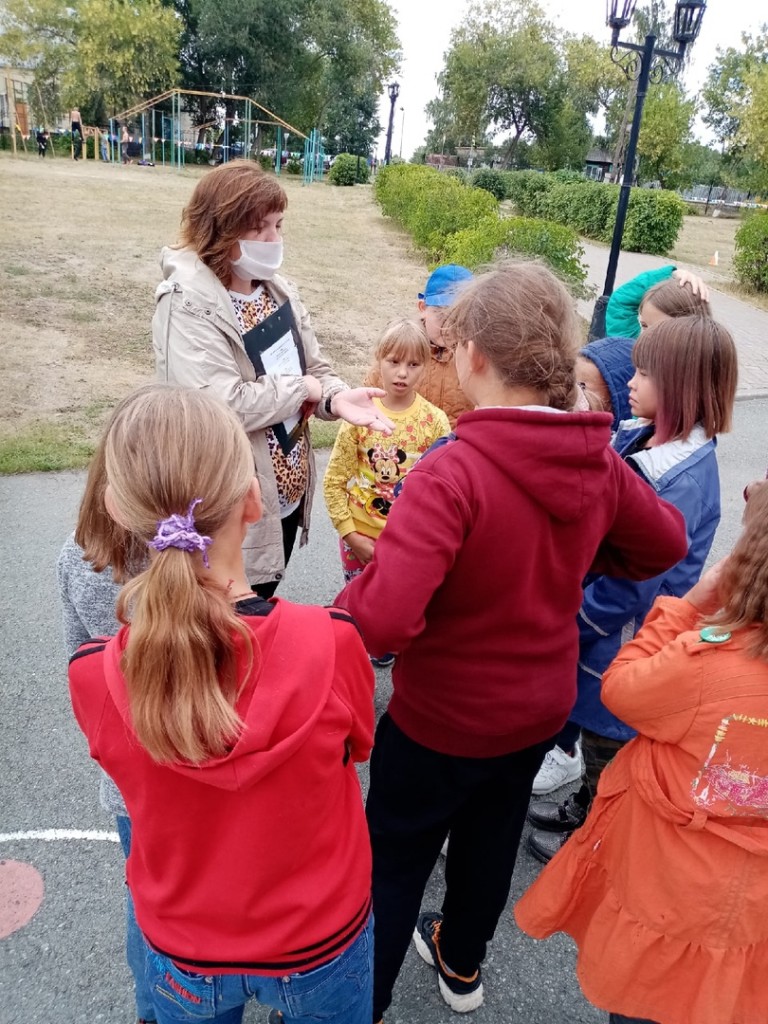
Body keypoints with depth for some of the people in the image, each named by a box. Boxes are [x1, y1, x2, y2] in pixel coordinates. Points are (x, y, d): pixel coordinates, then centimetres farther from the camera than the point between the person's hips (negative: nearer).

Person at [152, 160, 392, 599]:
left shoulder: (278, 288, 5)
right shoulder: (188, 304, -19)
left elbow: (316, 370, 7)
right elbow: (221, 406, -31)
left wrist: (335, 397, -16)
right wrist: (303, 389, -17)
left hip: (287, 492, 7)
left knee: (260, 609, 25)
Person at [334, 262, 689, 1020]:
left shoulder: (451, 473, -33)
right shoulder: (597, 461, -11)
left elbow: (382, 621, -40)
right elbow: (666, 543, 7)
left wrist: (338, 611, -19)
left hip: (441, 719, -6)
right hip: (541, 708, 6)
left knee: (395, 858, 19)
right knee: (491, 836, 29)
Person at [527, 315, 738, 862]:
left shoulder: (685, 479, -28)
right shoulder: (644, 438, -2)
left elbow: (635, 582, -26)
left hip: (625, 640, -8)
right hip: (600, 620, 8)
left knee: (609, 740, 15)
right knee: (595, 727, 27)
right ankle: (585, 807, 50)